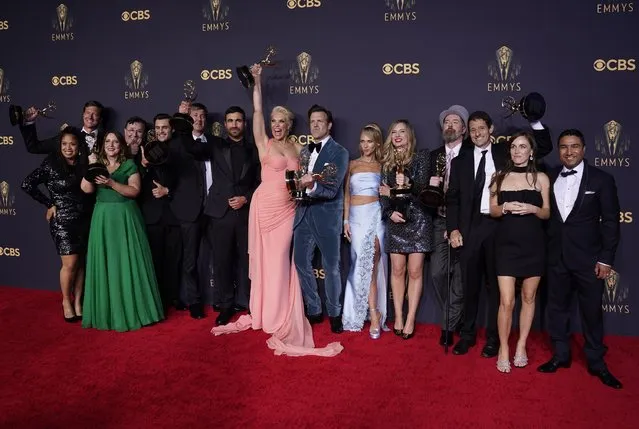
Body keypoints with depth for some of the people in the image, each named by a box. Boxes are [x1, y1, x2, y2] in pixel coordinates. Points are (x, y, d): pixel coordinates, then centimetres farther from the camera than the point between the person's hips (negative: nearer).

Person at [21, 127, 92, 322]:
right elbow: (27, 185, -7)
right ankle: (66, 301, 16)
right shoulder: (50, 164, -7)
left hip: (83, 220, 4)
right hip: (62, 221, -4)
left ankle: (78, 301, 21)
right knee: (70, 263, -4)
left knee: (81, 263, 8)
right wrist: (49, 204, -5)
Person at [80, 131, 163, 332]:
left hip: (126, 217, -2)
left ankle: (133, 309, 10)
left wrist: (111, 183, -18)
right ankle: (107, 311, 12)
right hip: (103, 218, 2)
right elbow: (87, 189, -2)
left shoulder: (129, 165, 4)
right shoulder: (97, 164, 12)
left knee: (129, 262, -1)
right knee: (105, 263, 3)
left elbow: (134, 191, -7)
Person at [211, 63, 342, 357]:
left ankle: (279, 314, 19)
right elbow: (257, 111, -6)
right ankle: (265, 311, 20)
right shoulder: (264, 143, 2)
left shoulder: (297, 148, 11)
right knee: (266, 258, 5)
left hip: (288, 209, 2)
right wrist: (257, 82, -10)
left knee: (281, 260, 7)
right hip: (266, 206, -2)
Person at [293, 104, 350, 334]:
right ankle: (314, 310, 24)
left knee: (331, 267, 4)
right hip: (304, 213, 6)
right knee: (301, 263, 8)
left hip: (327, 215, -6)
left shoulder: (339, 152, -6)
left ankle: (334, 313, 22)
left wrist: (312, 186, -33)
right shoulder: (304, 151, 14)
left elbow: (332, 190, -16)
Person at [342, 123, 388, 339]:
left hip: (374, 216, -2)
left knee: (370, 264, -9)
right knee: (361, 264, -2)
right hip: (356, 217, 2)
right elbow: (347, 194, 9)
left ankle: (373, 313, -1)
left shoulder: (381, 167, 8)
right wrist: (346, 220, 3)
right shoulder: (352, 164, 11)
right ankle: (374, 314, 4)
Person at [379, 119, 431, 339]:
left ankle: (410, 320, 5)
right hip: (395, 220, 3)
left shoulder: (421, 156, 2)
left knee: (415, 271, -1)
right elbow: (383, 191, 7)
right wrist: (389, 212, -9)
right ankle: (398, 317, 13)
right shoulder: (387, 161, 12)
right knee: (397, 270, 4)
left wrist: (408, 185, -26)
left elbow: (423, 185, -9)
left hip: (417, 219, -3)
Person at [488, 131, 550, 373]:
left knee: (528, 297, 10)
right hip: (506, 244, -1)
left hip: (533, 244, 1)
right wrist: (505, 207, -14)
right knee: (506, 301, -5)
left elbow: (547, 213, 6)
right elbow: (493, 211, 7)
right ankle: (503, 348, 13)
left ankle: (521, 345, 26)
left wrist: (532, 209, -14)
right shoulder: (500, 177, 6)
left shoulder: (541, 178, 4)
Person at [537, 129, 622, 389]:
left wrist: (606, 259, -9)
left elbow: (611, 221, -4)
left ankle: (596, 362, 23)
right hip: (556, 257, 3)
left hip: (588, 258, -3)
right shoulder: (550, 178, 5)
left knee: (592, 311, 7)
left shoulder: (601, 179, -3)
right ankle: (561, 355, 26)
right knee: (557, 307, 11)